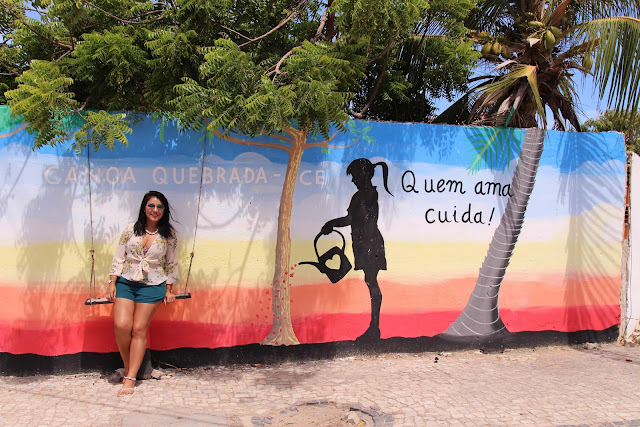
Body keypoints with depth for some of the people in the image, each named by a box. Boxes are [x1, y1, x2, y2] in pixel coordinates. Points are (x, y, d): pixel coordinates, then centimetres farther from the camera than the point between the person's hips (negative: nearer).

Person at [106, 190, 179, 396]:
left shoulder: (169, 235, 3)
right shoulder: (130, 230, 4)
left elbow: (171, 264, 7)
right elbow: (118, 258, 6)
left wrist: (168, 290, 6)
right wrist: (112, 283, 0)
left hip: (152, 286, -1)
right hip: (125, 282, 1)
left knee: (139, 330, -4)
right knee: (121, 326, -12)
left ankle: (130, 379, 3)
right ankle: (128, 366, 12)